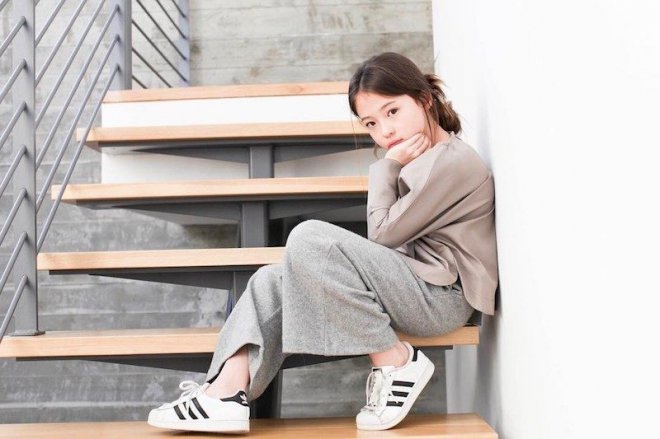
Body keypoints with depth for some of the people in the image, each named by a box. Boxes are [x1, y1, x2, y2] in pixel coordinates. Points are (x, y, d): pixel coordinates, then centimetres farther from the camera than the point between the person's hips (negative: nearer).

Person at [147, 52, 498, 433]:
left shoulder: (454, 162, -12)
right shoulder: (423, 158, 19)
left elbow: (383, 234, -11)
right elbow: (391, 234, 13)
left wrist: (387, 167, -3)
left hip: (439, 296, -10)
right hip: (411, 280, 10)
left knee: (310, 239, -26)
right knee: (272, 281, 0)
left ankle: (396, 361, -17)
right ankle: (227, 392, -18)